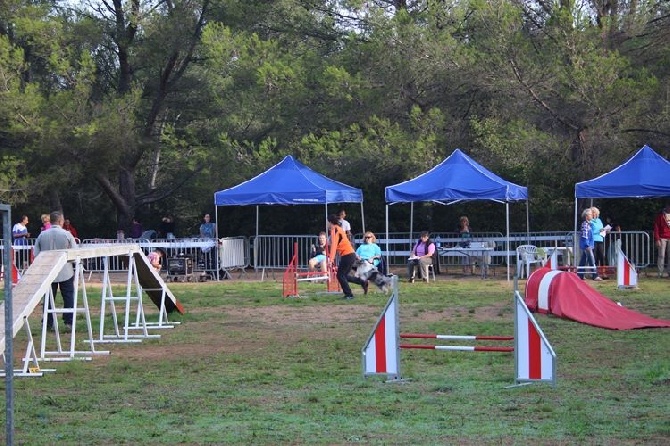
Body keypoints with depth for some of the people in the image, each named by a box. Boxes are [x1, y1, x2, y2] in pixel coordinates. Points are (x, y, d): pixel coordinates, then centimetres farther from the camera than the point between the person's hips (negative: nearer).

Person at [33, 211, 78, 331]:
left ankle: (48, 324, 8)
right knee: (68, 297, 6)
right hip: (65, 272, -2)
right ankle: (69, 322, 1)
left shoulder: (42, 235, -2)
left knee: (48, 298, 8)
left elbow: (36, 255, 1)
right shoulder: (66, 234, -9)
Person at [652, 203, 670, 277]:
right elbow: (656, 228, -4)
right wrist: (657, 239, -11)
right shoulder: (660, 216, -1)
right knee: (661, 255, -2)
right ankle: (660, 272, 0)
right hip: (662, 238, -3)